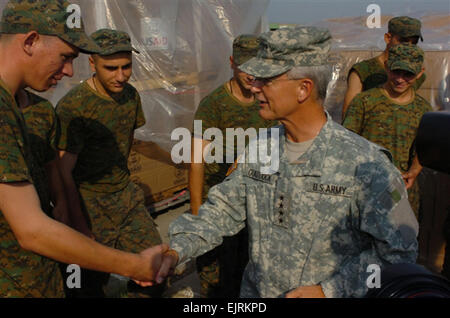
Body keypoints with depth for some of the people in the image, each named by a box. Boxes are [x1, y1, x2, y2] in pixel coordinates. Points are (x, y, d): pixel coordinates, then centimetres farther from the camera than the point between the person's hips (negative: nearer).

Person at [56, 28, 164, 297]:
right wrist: (81, 225, -16)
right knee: (93, 282, 5)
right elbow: (64, 174, -18)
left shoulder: (130, 95, 2)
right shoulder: (73, 106, -19)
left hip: (127, 196, 6)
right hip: (89, 203, -6)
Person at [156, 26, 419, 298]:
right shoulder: (259, 149, -3)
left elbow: (398, 253, -16)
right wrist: (177, 250, -12)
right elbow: (223, 210, 2)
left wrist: (329, 291, -22)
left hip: (328, 293, -4)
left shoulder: (364, 163, -20)